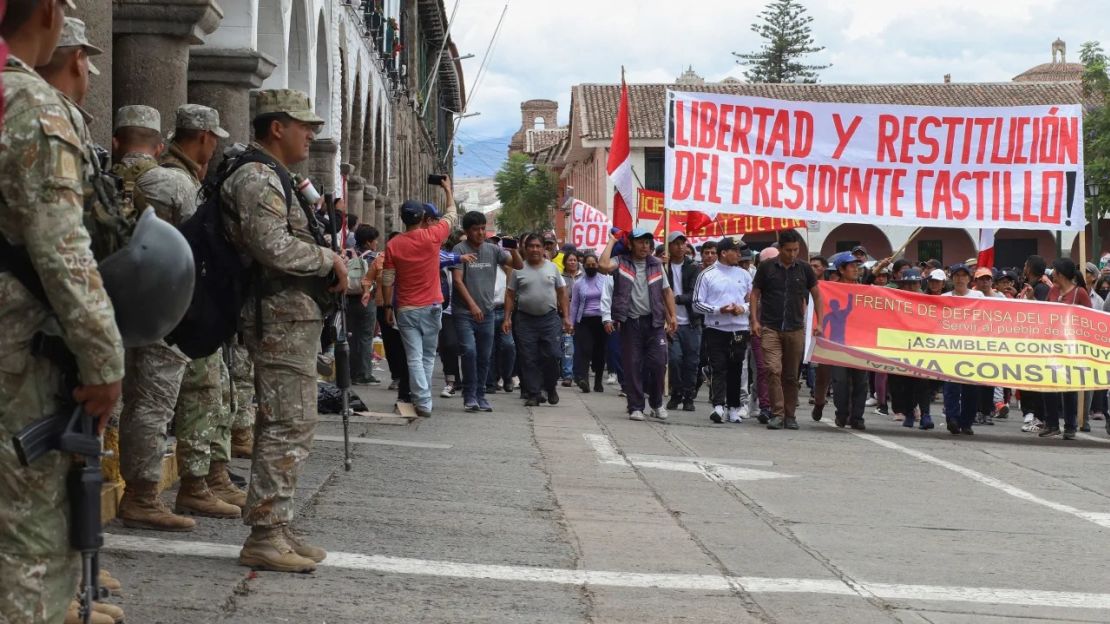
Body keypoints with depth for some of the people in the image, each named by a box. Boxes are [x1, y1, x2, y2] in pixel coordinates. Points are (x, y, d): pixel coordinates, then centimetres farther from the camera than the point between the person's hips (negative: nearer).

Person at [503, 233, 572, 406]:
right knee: (528, 359, 0)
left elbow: (562, 293, 10)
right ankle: (533, 394, 7)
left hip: (550, 318, 0)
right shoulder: (519, 270, 4)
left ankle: (550, 387, 14)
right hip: (525, 319, 0)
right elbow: (510, 295, 5)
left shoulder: (552, 267, 8)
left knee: (552, 355, -8)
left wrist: (566, 317, 5)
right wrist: (507, 318, -2)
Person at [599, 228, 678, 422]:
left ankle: (656, 403, 15)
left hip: (654, 321, 2)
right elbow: (603, 265, -21)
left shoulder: (656, 264, 10)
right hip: (631, 322, -2)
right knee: (632, 366, 1)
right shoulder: (621, 262, 0)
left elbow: (666, 291, 13)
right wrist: (612, 242, -9)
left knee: (658, 362, -2)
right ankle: (636, 407, 9)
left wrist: (672, 316, 5)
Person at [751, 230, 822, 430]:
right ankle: (777, 413, -11)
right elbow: (755, 293, 6)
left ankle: (789, 415, 15)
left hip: (795, 329, 2)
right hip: (770, 328, -2)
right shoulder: (766, 267, 0)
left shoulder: (804, 269, 5)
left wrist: (819, 323, 5)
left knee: (791, 375, 6)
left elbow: (816, 295, 14)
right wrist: (755, 320, -4)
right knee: (773, 370, -15)